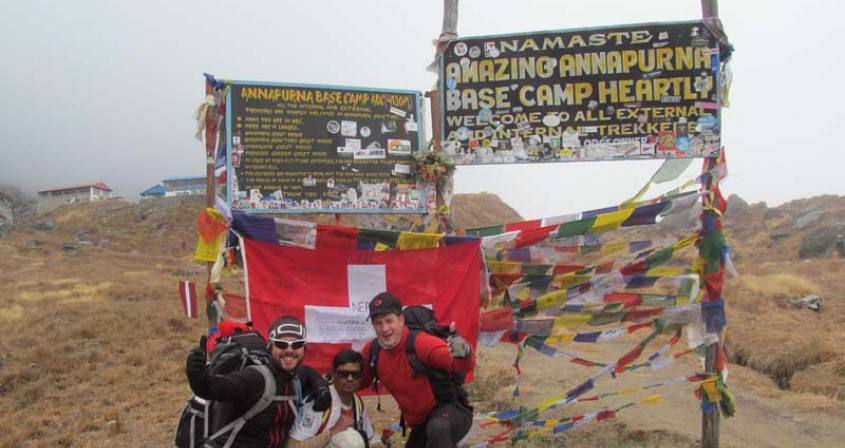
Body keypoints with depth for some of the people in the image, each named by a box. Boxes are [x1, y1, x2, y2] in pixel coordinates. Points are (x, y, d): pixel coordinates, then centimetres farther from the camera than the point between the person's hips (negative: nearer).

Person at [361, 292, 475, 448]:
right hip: (420, 423, 7)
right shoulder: (372, 350, -6)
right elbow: (360, 380, 13)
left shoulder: (420, 342, -25)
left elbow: (463, 365, -35)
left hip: (451, 409, -7)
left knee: (437, 428, -39)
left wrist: (464, 353, -56)